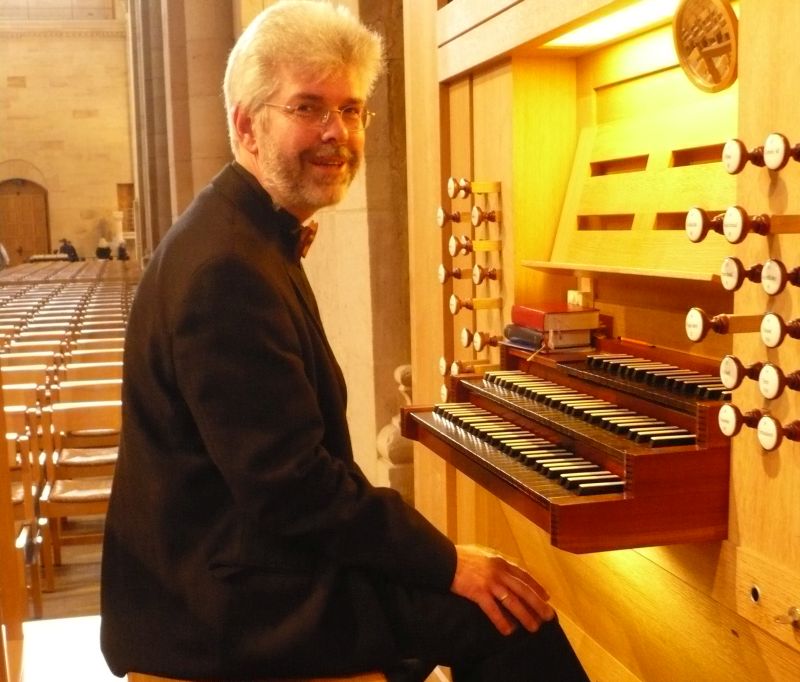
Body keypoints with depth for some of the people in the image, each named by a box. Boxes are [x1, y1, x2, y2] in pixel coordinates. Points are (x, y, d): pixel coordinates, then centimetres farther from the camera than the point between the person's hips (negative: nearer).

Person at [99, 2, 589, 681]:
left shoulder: (249, 237, 9)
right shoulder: (227, 269, -23)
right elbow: (291, 486, -25)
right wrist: (447, 561, -16)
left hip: (234, 556, 10)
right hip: (233, 597, -10)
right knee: (509, 616, -9)